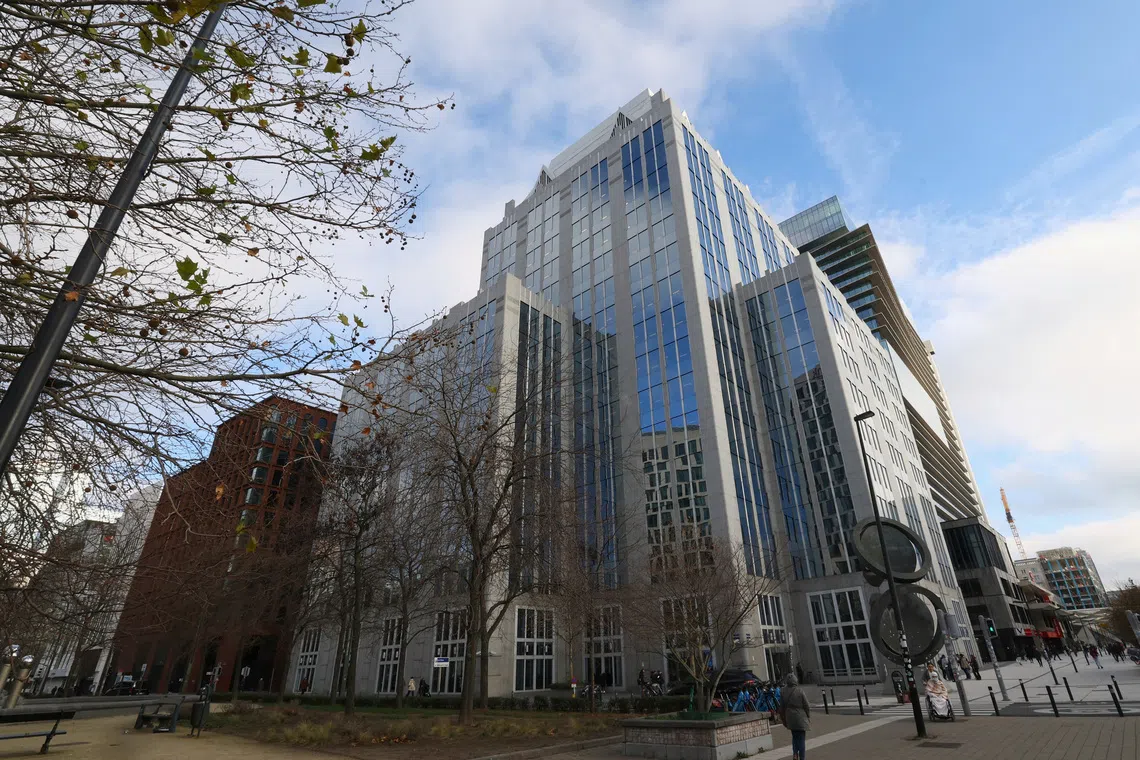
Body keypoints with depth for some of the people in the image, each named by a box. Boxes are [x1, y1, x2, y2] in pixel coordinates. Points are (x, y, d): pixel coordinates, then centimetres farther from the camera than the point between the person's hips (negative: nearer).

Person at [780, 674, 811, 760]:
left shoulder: (783, 692, -4)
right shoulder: (800, 691, -15)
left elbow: (782, 708, 3)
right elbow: (807, 706, -9)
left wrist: (784, 719, 16)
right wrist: (809, 717, 8)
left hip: (790, 719, 3)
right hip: (801, 718, -3)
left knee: (795, 737, 20)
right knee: (801, 738, 9)